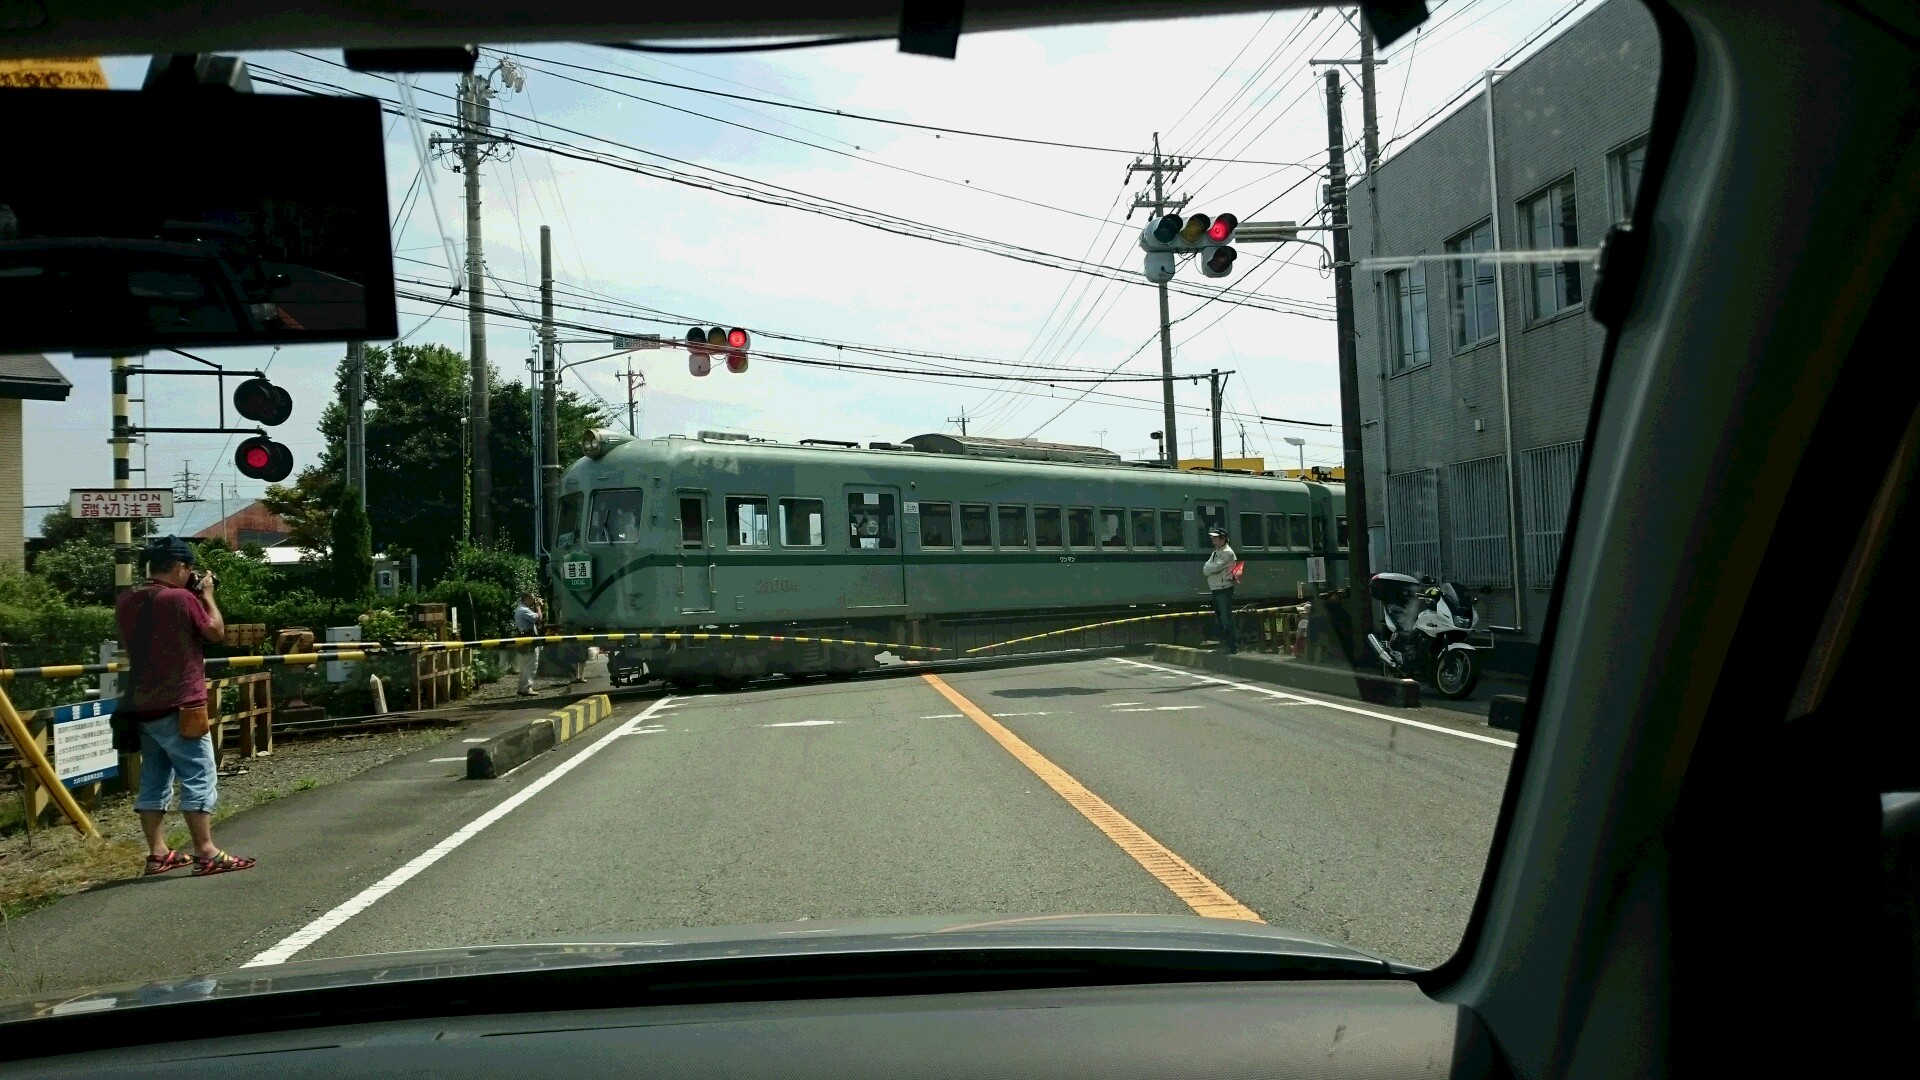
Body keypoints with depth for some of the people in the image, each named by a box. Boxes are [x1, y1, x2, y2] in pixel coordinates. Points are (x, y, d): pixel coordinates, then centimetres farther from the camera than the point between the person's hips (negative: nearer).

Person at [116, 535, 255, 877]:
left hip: (141, 706, 8)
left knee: (153, 780, 12)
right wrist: (207, 595, 8)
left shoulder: (125, 602, 7)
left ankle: (157, 854, 17)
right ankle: (206, 854, -6)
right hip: (178, 706, -8)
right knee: (199, 779, -5)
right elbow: (216, 632, -3)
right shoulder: (182, 598, -15)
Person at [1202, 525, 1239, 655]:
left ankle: (1232, 648, -8)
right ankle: (1223, 644, 25)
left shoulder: (1227, 553, -11)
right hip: (1215, 589, 10)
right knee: (1219, 618, 16)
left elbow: (1214, 568, -20)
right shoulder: (1215, 552, 18)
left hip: (1224, 589, -9)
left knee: (1226, 619, -10)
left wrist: (1208, 569, -1)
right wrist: (1211, 569, -10)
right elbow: (1206, 569, 10)